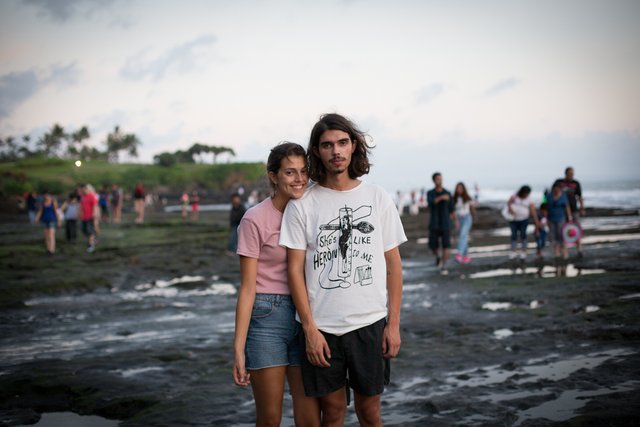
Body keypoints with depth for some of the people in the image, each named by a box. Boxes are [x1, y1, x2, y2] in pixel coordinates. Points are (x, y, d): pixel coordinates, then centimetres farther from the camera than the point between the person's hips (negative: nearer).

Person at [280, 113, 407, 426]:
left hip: (370, 324, 1)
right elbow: (295, 269, -2)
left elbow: (393, 264, 5)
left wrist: (394, 323, 0)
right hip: (321, 327, -1)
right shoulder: (301, 205, -1)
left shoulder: (378, 198, 4)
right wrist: (310, 329, -8)